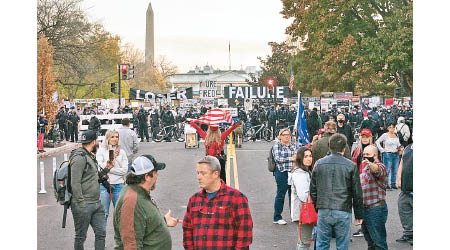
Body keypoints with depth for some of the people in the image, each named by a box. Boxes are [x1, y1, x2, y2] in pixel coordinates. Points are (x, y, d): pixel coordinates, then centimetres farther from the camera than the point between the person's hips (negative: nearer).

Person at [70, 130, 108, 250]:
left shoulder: (91, 156, 16)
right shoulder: (79, 158, -15)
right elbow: (75, 183, -20)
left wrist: (106, 169, 11)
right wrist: (81, 204, -21)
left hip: (96, 203, 9)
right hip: (84, 205, -9)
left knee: (101, 233, 8)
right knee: (80, 237, 3)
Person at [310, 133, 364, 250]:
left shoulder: (319, 164, 3)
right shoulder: (351, 166, -4)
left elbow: (312, 190, 8)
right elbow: (357, 193, -1)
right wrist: (359, 215, 8)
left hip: (323, 211, 2)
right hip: (343, 212, -2)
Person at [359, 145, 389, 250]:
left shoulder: (380, 166, -11)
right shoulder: (364, 168, 19)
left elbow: (377, 170, -37)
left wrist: (369, 163, -57)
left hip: (376, 209, -9)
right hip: (364, 209, 9)